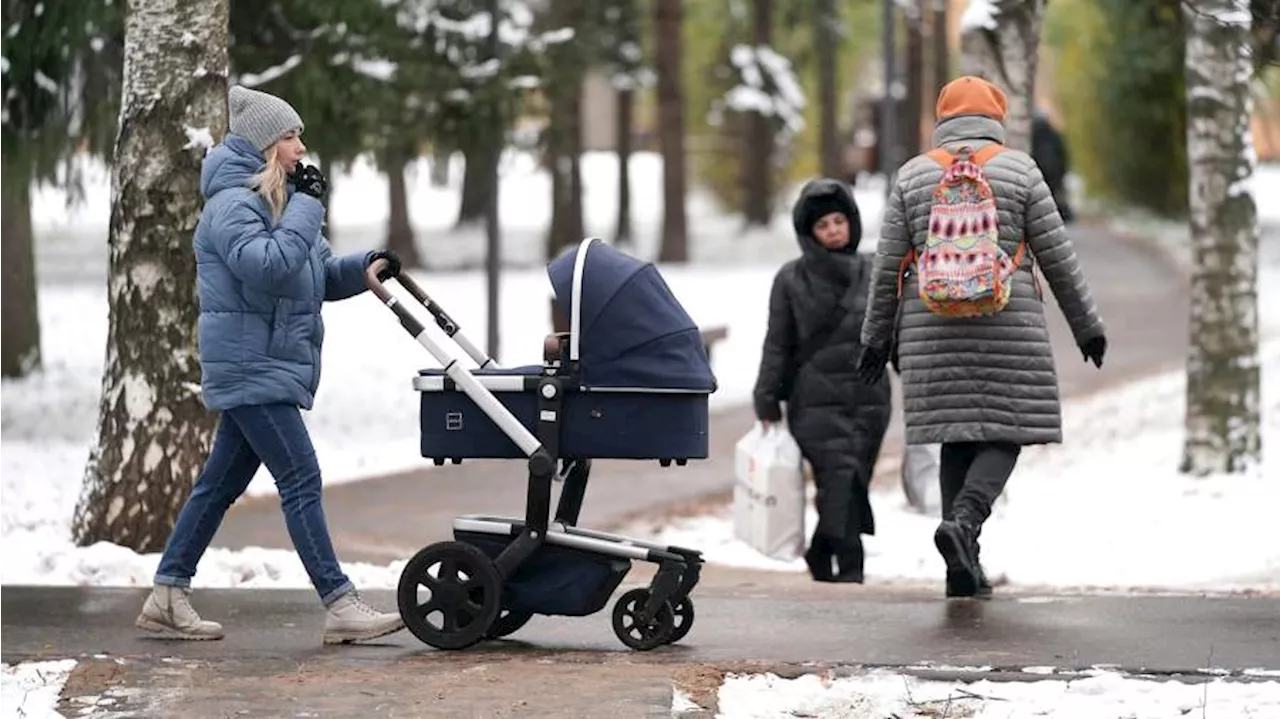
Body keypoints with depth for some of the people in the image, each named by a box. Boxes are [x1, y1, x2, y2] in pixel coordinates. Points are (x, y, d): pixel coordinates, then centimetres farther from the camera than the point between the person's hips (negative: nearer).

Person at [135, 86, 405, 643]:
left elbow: (323, 276, 21)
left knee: (221, 483, 11)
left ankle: (167, 597, 15)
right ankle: (339, 606, -13)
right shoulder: (232, 204, -13)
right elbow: (267, 266, -29)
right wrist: (307, 206, -21)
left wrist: (366, 267, 2)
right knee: (301, 481, -12)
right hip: (250, 366, -10)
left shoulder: (275, 202, 18)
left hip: (267, 367, 10)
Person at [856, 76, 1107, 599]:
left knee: (958, 438, 9)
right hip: (1008, 329, -3)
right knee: (1003, 434, 2)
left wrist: (877, 337, 14)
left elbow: (888, 266, 6)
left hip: (934, 330, 3)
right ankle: (964, 521, -23)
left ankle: (964, 568, 6)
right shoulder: (1018, 170, 1)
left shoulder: (913, 175, 7)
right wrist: (1087, 325, 10)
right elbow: (1057, 257, 2)